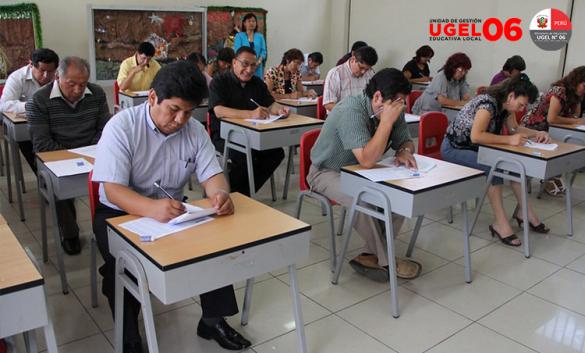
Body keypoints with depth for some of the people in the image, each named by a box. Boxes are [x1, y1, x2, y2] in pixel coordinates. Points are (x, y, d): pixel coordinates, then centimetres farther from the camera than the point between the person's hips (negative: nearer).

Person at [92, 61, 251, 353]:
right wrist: (151, 208, -46)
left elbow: (211, 174, -5)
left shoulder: (195, 130, -3)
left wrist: (220, 193, -32)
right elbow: (112, 190, -25)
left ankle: (213, 320, 1)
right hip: (121, 212, -3)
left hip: (174, 210, 4)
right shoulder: (121, 127, -18)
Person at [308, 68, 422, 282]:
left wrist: (404, 151, -17)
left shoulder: (393, 111, -6)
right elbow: (367, 160, -38)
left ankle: (372, 256, -7)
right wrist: (387, 122, -36)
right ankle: (385, 261, -12)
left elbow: (405, 141, 7)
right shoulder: (351, 111, -30)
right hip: (328, 172, -7)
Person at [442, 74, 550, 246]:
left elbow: (514, 128, 15)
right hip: (454, 148, -8)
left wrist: (538, 134, -1)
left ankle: (523, 210, 2)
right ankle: (500, 223, -24)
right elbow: (476, 136, -35)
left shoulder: (506, 105, 1)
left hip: (476, 148, 8)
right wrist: (509, 140, -35)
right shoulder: (488, 103, -25)